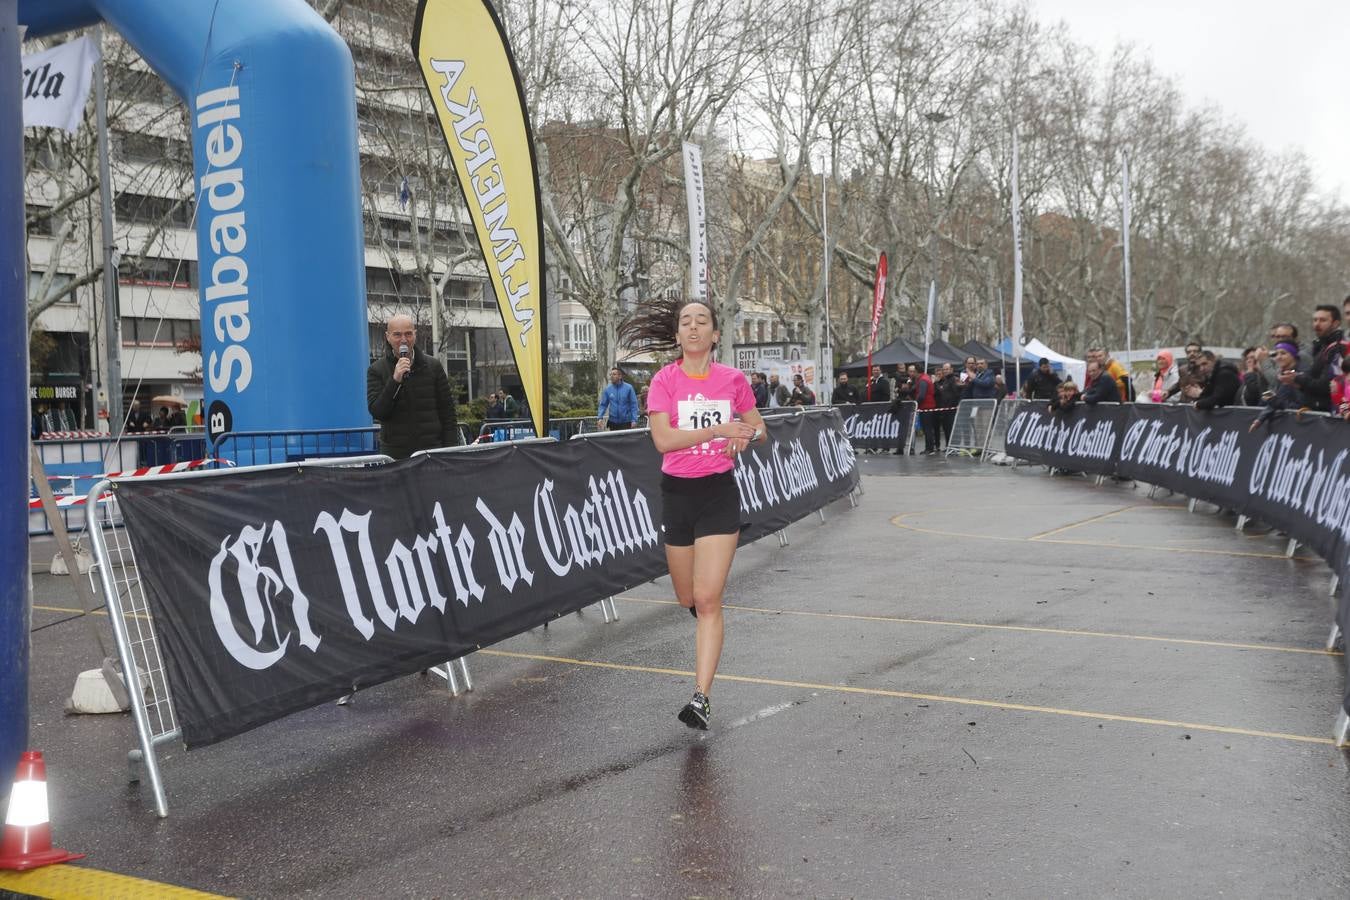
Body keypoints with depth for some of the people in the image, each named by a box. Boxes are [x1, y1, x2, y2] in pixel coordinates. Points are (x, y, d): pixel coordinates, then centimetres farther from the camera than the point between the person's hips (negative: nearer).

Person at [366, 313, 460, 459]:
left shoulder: (433, 365, 8)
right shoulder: (376, 370, 4)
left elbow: (447, 412, 9)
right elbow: (376, 412, -7)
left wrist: (450, 452, 1)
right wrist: (394, 381, -18)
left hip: (432, 450, 1)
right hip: (394, 453, -1)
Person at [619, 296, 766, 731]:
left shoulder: (732, 379, 0)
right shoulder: (665, 381, -5)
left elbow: (758, 427, 15)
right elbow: (663, 439, -18)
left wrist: (744, 439, -9)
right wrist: (721, 428, -25)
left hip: (719, 492, -1)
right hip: (677, 494, 1)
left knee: (707, 598, -11)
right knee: (688, 598, 14)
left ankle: (702, 697, -8)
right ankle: (708, 626, 51)